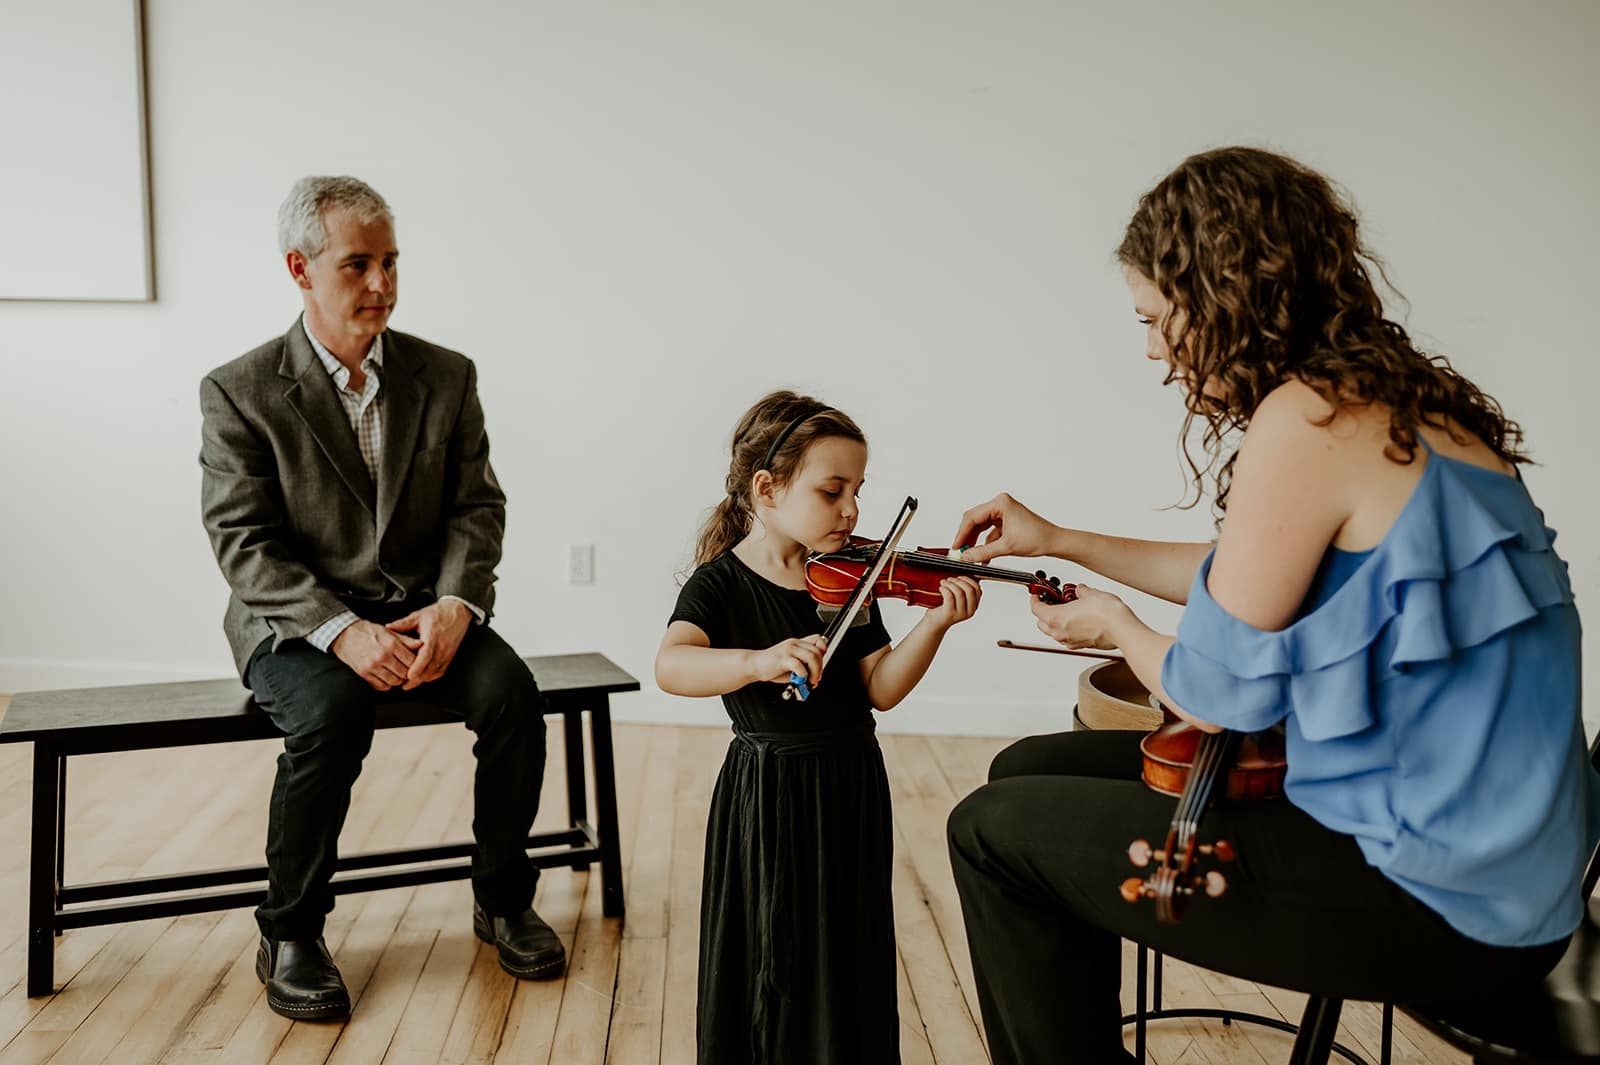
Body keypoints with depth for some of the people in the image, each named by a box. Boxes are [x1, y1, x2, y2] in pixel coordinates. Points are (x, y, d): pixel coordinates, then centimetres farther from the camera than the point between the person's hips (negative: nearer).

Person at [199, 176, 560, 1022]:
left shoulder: (446, 376, 5)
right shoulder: (240, 392, -5)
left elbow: (477, 507, 2)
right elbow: (243, 543, -11)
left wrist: (455, 605, -18)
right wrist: (341, 630, -25)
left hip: (422, 610, 3)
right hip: (299, 621, -2)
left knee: (511, 691, -24)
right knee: (329, 715, -33)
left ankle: (502, 897, 0)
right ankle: (290, 936, -10)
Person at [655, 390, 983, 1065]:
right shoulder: (720, 584, -11)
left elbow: (881, 689, -2)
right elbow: (671, 667, -29)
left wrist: (934, 625, -17)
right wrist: (759, 660, -46)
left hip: (854, 788, 5)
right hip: (769, 799, -4)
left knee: (853, 954, 16)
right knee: (775, 963, 8)